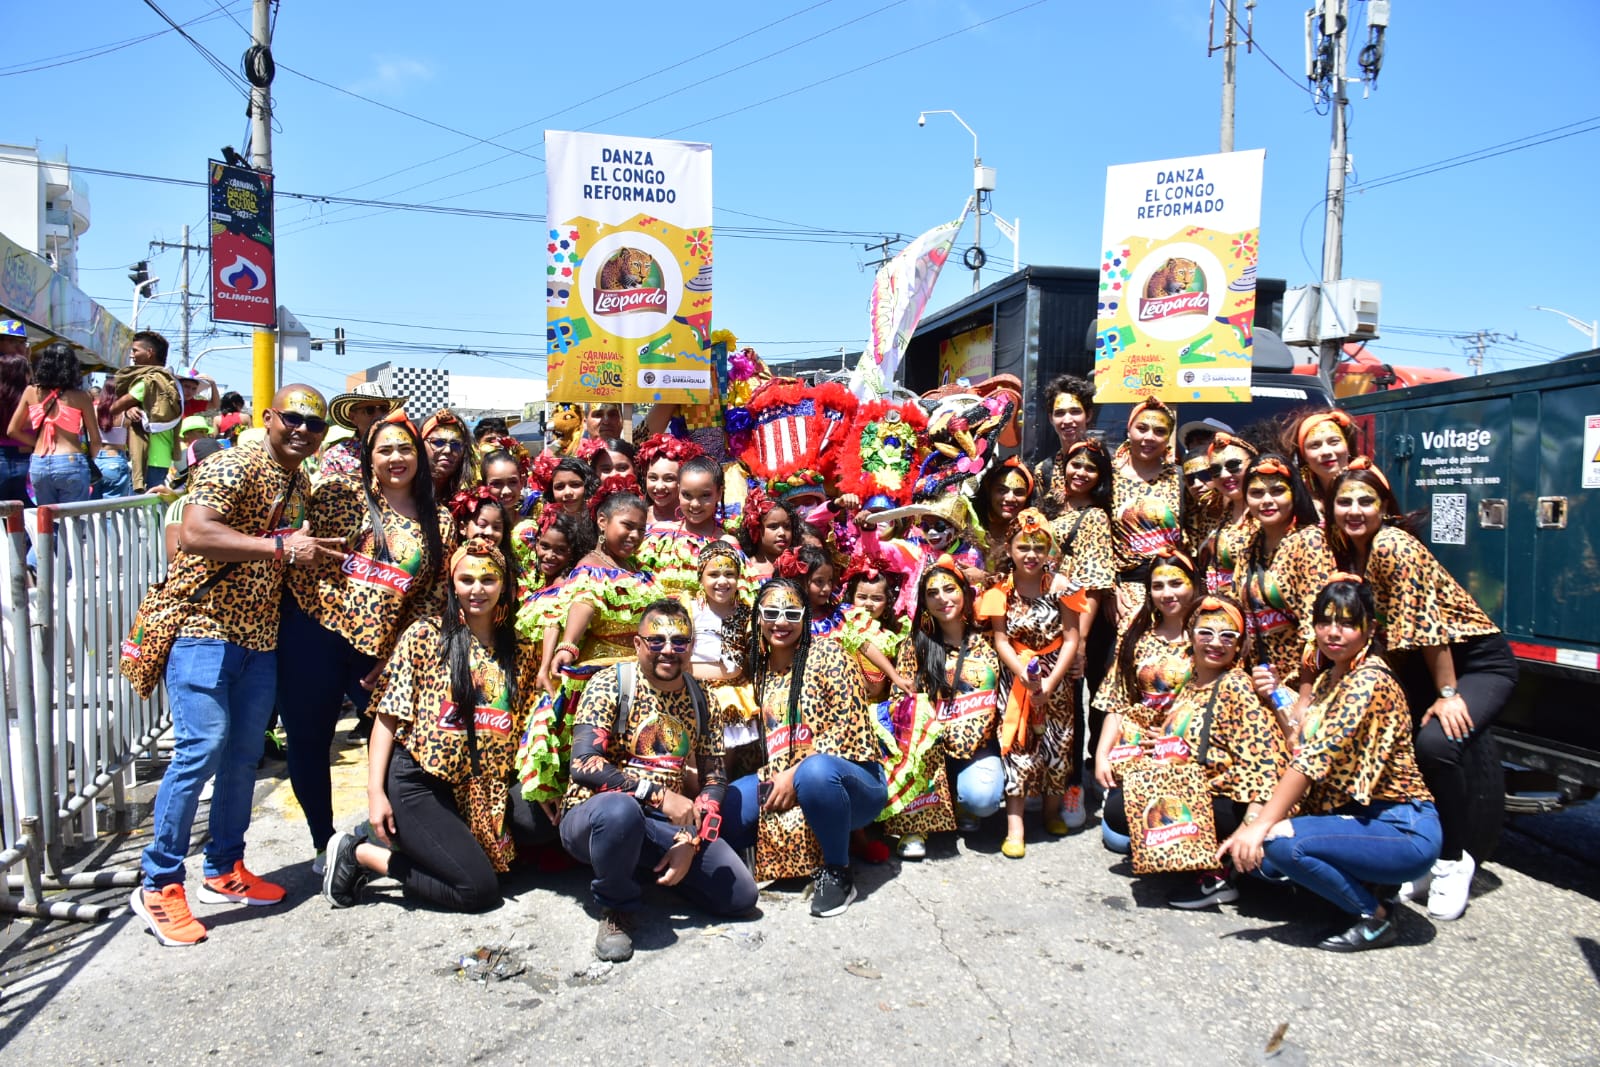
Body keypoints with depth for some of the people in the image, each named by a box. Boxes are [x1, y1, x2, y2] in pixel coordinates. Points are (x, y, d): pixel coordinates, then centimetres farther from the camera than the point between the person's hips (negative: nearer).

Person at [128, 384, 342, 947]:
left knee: (244, 756, 12)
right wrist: (282, 548, -24)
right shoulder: (233, 467, -11)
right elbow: (195, 535, -25)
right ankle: (159, 885, 0)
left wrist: (324, 556, 9)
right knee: (201, 748, -13)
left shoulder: (299, 485, 16)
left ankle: (224, 869, 26)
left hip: (260, 637, 8)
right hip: (205, 627, -8)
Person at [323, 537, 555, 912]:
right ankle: (360, 853, 7)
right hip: (419, 783, -6)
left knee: (543, 823, -16)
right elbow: (388, 716, -7)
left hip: (483, 787, 6)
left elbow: (526, 725, 10)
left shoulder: (520, 651, 7)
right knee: (480, 889, -13)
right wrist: (375, 792, -12)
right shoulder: (425, 635, -6)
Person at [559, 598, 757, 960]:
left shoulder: (698, 697, 6)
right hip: (593, 816, -5)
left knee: (741, 895, -9)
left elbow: (715, 777, 6)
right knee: (620, 809, -41)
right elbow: (583, 765, -20)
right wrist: (659, 795, -26)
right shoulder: (609, 684, -9)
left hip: (667, 822, 5)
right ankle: (616, 908, -10)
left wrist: (691, 840, -10)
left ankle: (648, 866, 15)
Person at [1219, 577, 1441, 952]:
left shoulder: (1370, 681, -17)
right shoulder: (1328, 678, 12)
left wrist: (1262, 825, -26)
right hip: (1361, 818, 9)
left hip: (1404, 830, -9)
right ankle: (1371, 889, 10)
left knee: (1280, 842, -28)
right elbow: (1301, 748, 8)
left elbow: (1318, 757, -24)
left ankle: (1374, 917, -5)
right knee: (1256, 857, -4)